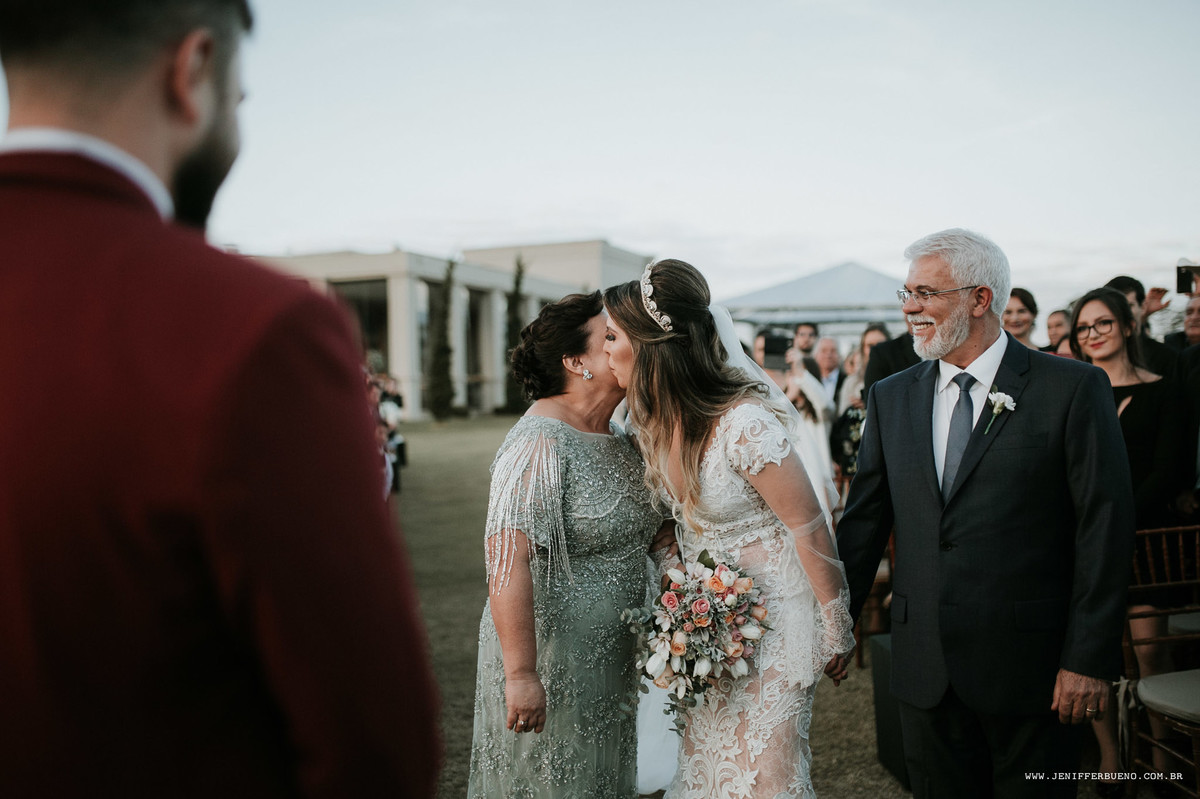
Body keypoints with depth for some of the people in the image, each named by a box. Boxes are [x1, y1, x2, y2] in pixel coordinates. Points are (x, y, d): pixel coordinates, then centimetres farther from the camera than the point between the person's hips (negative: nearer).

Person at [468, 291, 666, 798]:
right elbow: (507, 563, -29)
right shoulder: (540, 444, -23)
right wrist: (521, 675, -30)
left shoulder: (615, 436, 6)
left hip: (608, 657, 8)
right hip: (551, 660, -8)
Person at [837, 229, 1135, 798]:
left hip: (1030, 665, -3)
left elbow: (1105, 529, -8)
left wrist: (1090, 660, -11)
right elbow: (864, 521, 8)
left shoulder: (1074, 389, -6)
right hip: (925, 670, 4)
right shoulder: (891, 398, 7)